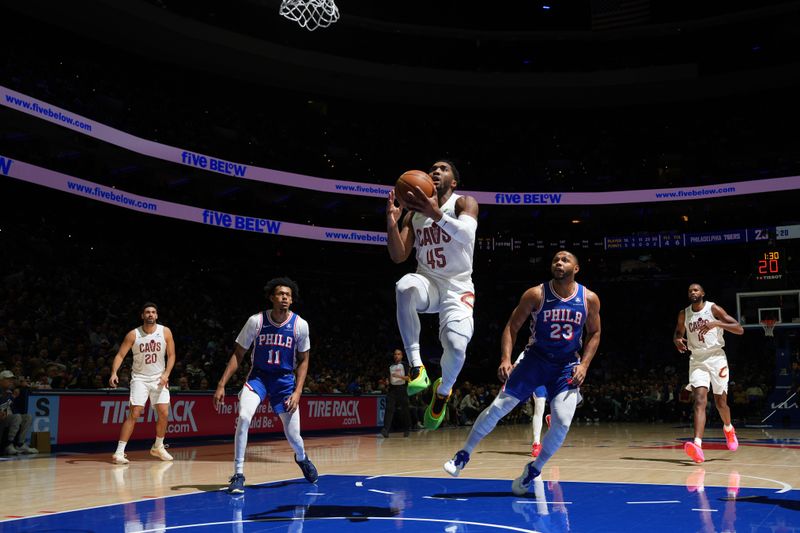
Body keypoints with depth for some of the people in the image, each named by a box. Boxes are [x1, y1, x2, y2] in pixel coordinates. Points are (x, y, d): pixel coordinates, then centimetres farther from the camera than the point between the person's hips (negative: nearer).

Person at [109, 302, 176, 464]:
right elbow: (120, 354, -8)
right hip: (140, 378, -2)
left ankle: (158, 447, 20)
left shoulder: (165, 332, -4)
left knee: (164, 413, -2)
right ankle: (119, 451, -9)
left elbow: (171, 355, 0)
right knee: (134, 414, -13)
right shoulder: (133, 334, -8)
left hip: (159, 378, 2)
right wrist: (114, 373, -24)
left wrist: (166, 374, -13)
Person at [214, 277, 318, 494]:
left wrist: (297, 391, -9)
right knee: (243, 417, -27)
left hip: (285, 379, 1)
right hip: (258, 376, -1)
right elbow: (238, 354, -5)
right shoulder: (256, 321, -14)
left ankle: (302, 458, 40)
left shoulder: (300, 325, -11)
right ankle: (238, 474, -14)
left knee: (293, 434, 2)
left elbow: (303, 360, 1)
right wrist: (221, 385, -12)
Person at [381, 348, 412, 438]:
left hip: (402, 389, -3)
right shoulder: (391, 367, 17)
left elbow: (409, 378, -7)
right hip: (392, 389, 3)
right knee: (389, 409, -12)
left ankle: (406, 429, 19)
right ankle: (386, 430, -21)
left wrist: (400, 376, -20)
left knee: (404, 410, 3)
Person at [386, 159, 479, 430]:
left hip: (458, 287, -2)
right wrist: (392, 223, -17)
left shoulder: (464, 203, -5)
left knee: (456, 346, -26)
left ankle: (443, 391, 10)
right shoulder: (414, 213, 8)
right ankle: (416, 365, -28)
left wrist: (436, 214, -46)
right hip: (428, 282, 2)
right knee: (404, 287, -37)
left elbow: (466, 234, -28)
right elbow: (398, 256, 1)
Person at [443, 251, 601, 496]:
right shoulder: (536, 294, -11)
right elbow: (512, 327, -6)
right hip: (536, 358, -1)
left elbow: (594, 333, 7)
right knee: (498, 407, -6)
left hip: (567, 366, 1)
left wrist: (584, 365, -6)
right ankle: (464, 454, 12)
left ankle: (534, 469, 11)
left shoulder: (589, 299, -6)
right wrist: (506, 359, -19)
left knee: (562, 422, -13)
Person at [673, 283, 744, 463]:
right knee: (700, 401, -16)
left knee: (720, 402, 9)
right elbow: (678, 333, 22)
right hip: (697, 360, 2)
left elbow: (740, 329, -12)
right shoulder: (684, 314, 4)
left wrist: (717, 323, -27)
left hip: (716, 358, -2)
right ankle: (697, 444, -30)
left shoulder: (713, 309, -7)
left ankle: (728, 428, 43)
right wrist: (677, 340, -3)